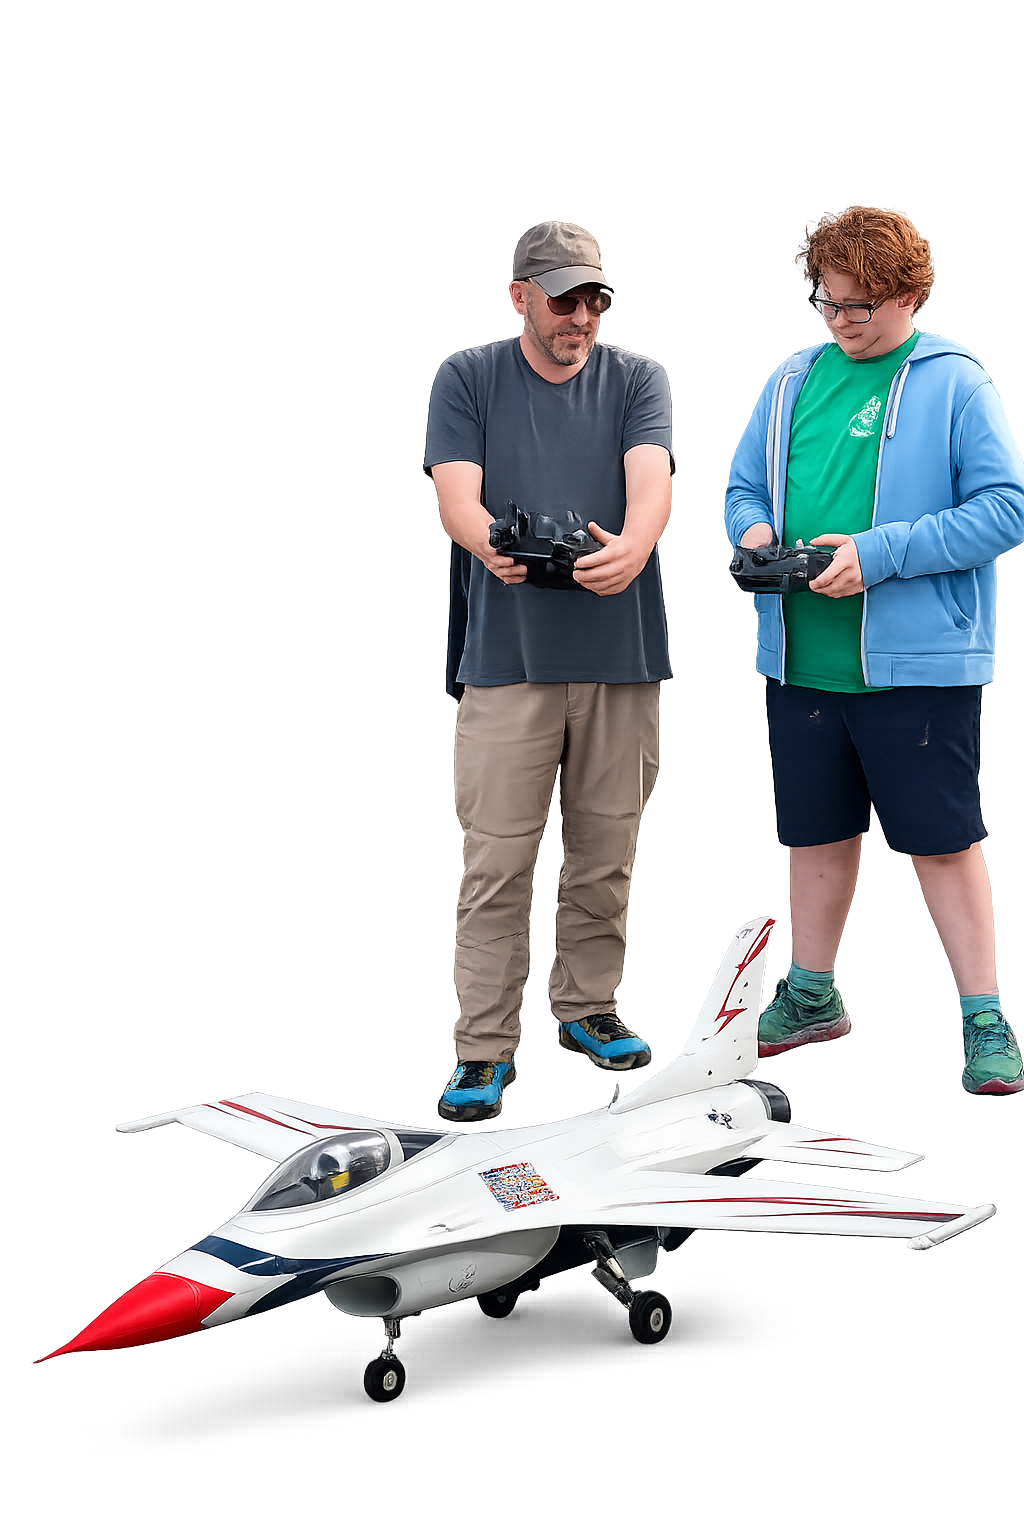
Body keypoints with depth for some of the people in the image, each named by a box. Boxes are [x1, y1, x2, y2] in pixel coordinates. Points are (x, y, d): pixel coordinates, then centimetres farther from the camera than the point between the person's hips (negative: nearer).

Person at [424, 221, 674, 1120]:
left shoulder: (636, 380, 9)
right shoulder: (468, 379, 7)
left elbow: (652, 477, -9)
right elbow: (456, 492, -7)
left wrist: (634, 545, -33)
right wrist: (491, 542, -31)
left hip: (619, 651, 2)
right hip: (506, 653, -2)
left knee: (606, 854, 10)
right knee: (497, 860, -3)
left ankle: (587, 1007, 28)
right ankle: (486, 1045, 5)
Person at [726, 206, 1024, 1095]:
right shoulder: (793, 384, 12)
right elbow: (745, 487, 21)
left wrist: (880, 553, -19)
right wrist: (753, 529, -3)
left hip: (918, 658, -5)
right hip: (802, 657, 5)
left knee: (943, 841, 0)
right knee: (818, 833, 15)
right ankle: (812, 997, 31)